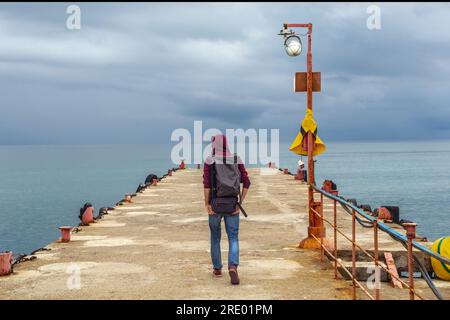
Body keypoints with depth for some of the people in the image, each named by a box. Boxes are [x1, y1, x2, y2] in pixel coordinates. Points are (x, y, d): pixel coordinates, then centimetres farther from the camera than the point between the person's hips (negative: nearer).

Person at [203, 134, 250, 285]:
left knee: (215, 236, 18)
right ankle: (233, 267, -21)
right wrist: (240, 202, 0)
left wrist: (207, 204, -10)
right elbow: (246, 183, -4)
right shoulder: (236, 160, 3)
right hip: (232, 205, 1)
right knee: (233, 238, 3)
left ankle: (217, 269, 26)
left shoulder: (209, 161, -6)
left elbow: (206, 183, -16)